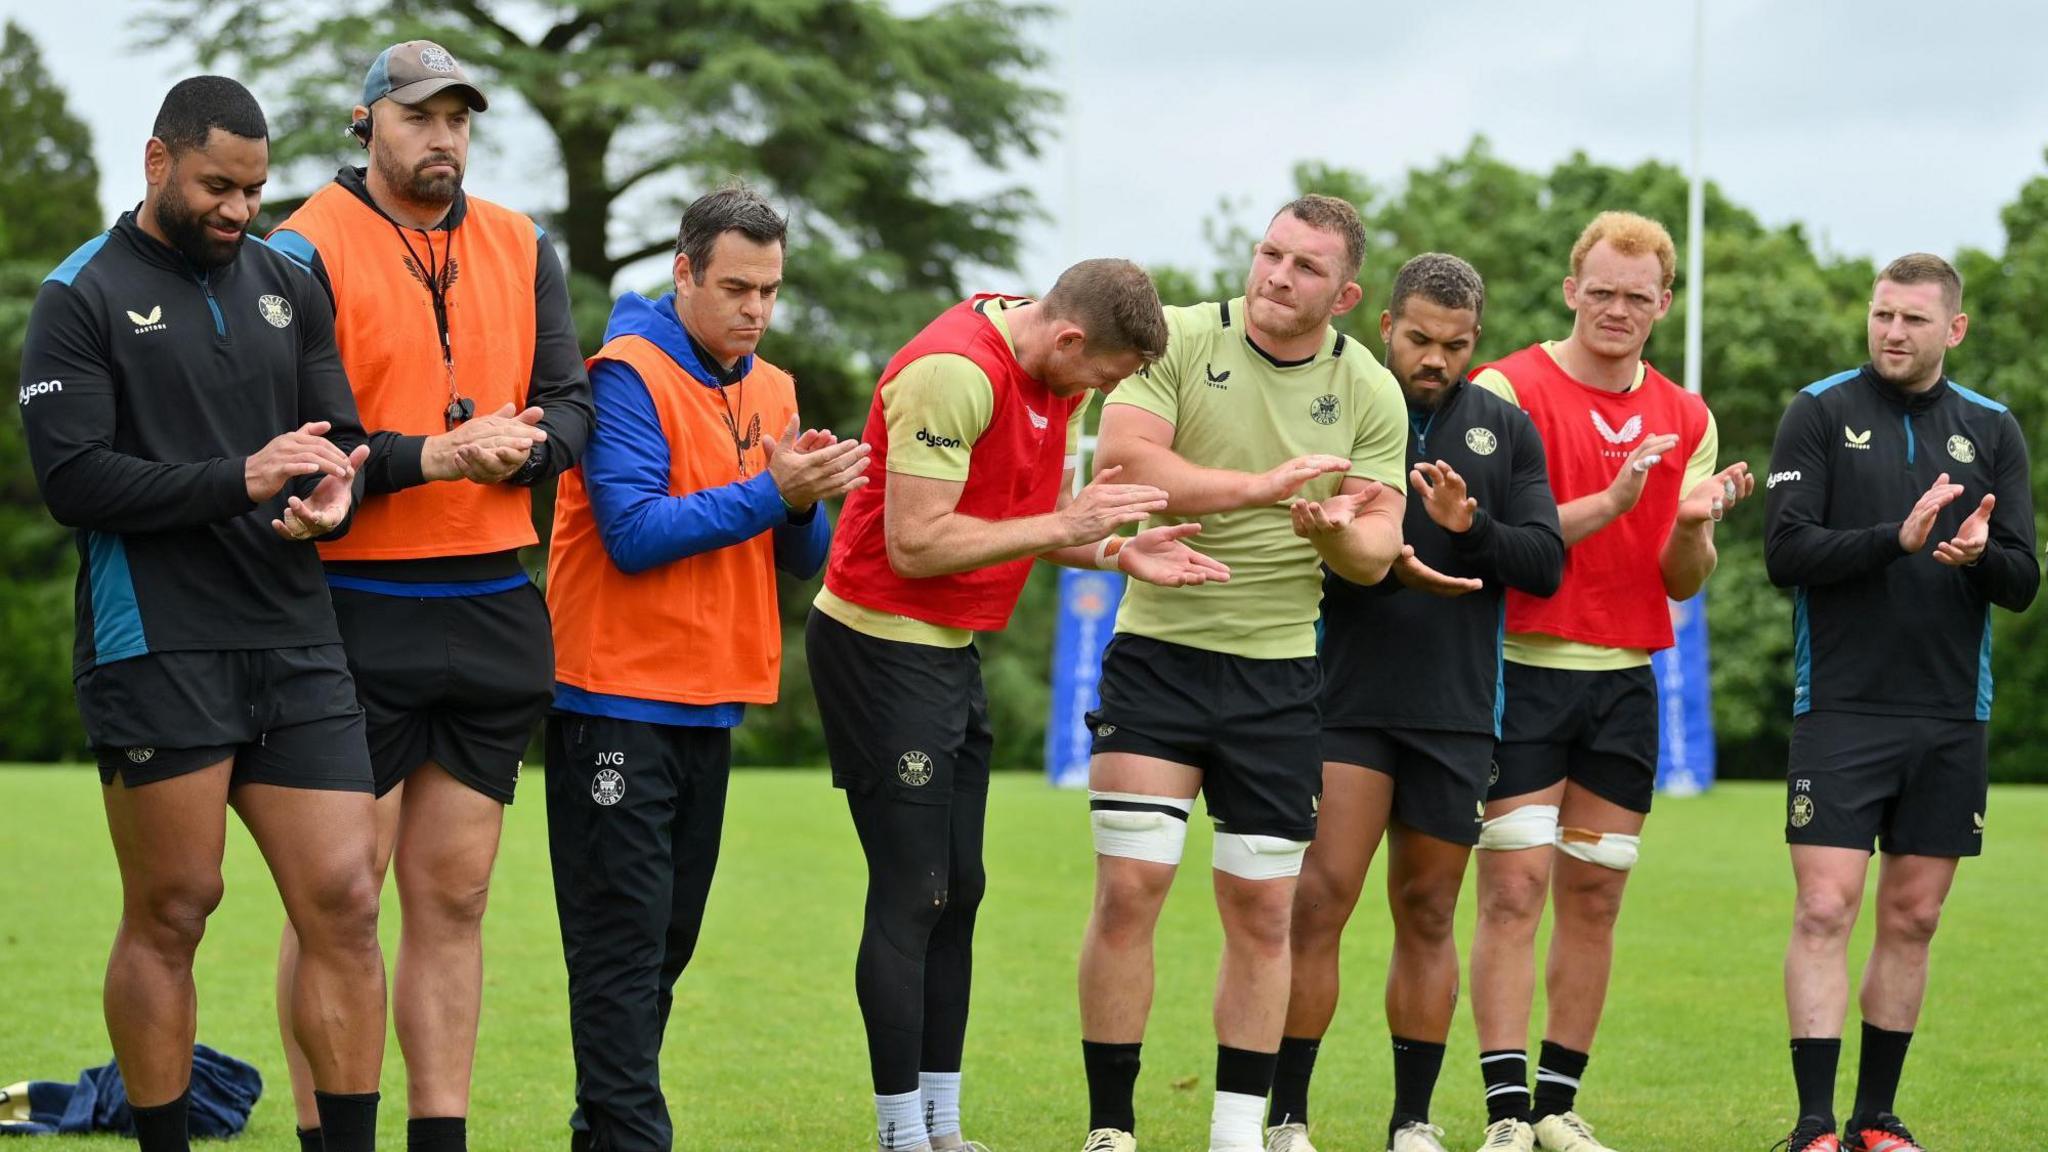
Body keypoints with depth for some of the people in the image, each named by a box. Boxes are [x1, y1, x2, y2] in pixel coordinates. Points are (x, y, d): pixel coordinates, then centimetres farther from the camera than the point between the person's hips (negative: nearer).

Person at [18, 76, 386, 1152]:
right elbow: (72, 478, -11)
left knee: (342, 903, -2)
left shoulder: (287, 287, 15)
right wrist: (242, 479, -18)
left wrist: (333, 498, -9)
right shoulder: (84, 297, -2)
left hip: (296, 647, 5)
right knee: (169, 915, 1)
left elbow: (341, 440, 15)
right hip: (157, 650, -5)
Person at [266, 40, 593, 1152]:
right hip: (353, 609, -5)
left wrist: (518, 445, -14)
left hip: (492, 606, 5)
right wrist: (431, 456, -21)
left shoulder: (520, 248, 13)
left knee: (454, 894, 9)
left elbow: (570, 405, 8)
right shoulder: (306, 248, -4)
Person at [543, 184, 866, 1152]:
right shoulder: (628, 374, -11)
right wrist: (772, 491, -23)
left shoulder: (770, 390, 11)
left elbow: (801, 556, 11)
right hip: (619, 699, -8)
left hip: (712, 705, 8)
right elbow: (635, 531, -21)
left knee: (668, 941, 12)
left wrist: (808, 502, -10)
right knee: (623, 941, -8)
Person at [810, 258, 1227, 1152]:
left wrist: (1116, 553, -6)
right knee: (911, 894, -7)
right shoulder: (955, 371, -23)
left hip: (951, 650, 9)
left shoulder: (1060, 379, 6)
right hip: (882, 645, -9)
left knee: (957, 891, 9)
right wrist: (1065, 524, -23)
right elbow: (914, 544, -26)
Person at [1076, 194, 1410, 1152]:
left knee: (1264, 912, 4)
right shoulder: (1179, 338, -5)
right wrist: (1261, 485, -24)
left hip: (1280, 674, 2)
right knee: (1128, 890, -9)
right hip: (1158, 651, -2)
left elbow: (1376, 554, 1)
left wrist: (1333, 530, -22)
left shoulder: (1368, 392, 2)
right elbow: (1122, 461, -18)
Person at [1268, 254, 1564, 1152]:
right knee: (1318, 900, -10)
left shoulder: (1506, 430, 9)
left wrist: (1471, 527, -17)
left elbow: (1546, 564, 2)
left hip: (1456, 714, 3)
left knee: (1427, 917, 8)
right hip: (1349, 700, -3)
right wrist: (1382, 565, -21)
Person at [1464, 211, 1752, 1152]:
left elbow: (1683, 582, 11)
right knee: (1514, 890, -9)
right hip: (1523, 670, -5)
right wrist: (1612, 501, -22)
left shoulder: (1685, 420, 11)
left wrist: (1694, 526, -11)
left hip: (1626, 678, 5)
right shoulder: (1509, 391, -5)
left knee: (1594, 898, 6)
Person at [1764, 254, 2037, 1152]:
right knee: (1825, 911, -9)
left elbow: (2023, 583, 5)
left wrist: (1981, 554, -18)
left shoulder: (1991, 430, 9)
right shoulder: (1820, 412, 0)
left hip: (1950, 717, 3)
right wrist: (1900, 539, -22)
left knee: (1911, 919, 7)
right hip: (1841, 709, -3)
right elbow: (1786, 552, -9)